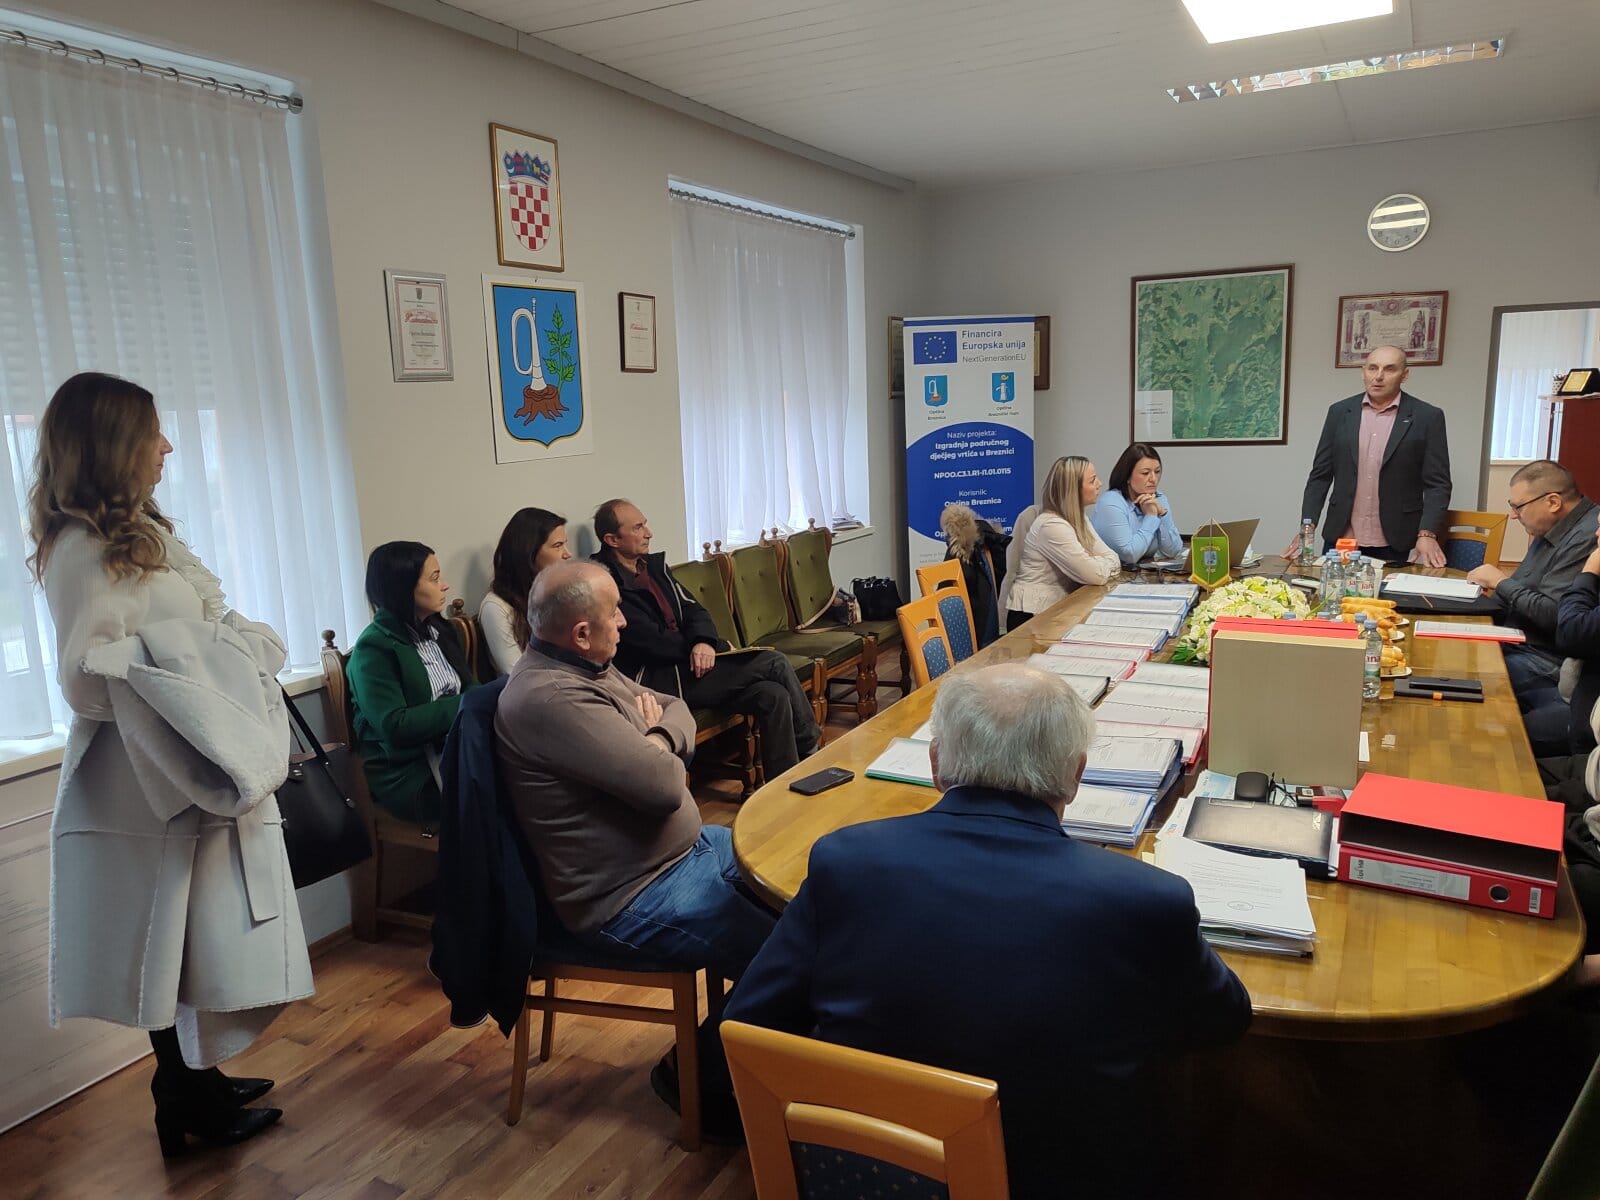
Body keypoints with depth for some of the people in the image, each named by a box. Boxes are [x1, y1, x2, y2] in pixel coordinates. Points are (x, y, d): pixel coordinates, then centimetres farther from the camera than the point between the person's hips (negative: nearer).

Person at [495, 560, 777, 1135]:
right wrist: (655, 741, -7)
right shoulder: (551, 698, -27)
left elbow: (677, 709, 11)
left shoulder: (585, 668, 5)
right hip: (629, 898, -10)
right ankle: (698, 1074, 8)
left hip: (685, 847, 11)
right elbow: (663, 784, -30)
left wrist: (657, 736, -12)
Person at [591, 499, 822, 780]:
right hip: (656, 680, -8)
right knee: (774, 663, -14)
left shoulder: (654, 565, 13)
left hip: (683, 662, 8)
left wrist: (704, 642, -14)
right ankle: (812, 749, 2)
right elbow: (653, 643, -17)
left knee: (773, 695, -13)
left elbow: (693, 609, 11)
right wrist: (719, 647, -7)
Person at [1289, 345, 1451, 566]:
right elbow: (1320, 476, 7)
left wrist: (1427, 534, -15)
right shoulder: (1340, 412, 6)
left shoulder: (1427, 417, -1)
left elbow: (1437, 484, -3)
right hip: (1340, 539, 2)